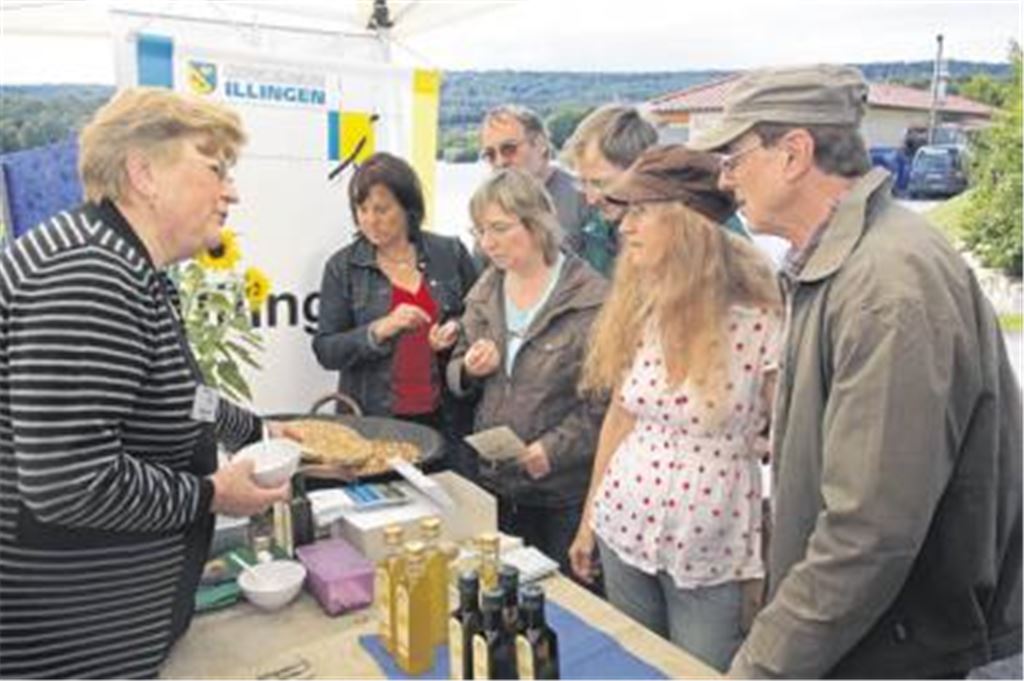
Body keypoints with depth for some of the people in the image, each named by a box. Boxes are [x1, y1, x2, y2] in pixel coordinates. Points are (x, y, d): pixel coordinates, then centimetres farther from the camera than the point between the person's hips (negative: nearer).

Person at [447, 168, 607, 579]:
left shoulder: (591, 298, -15)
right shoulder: (485, 292, 6)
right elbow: (457, 377, 15)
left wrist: (555, 448, -19)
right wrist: (469, 370, -7)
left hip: (565, 492, -5)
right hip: (495, 481, 5)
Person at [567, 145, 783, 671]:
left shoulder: (761, 322, -17)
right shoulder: (637, 308, -2)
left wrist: (777, 565, -8)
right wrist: (588, 518, 14)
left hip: (714, 551, -5)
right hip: (624, 529, 5)